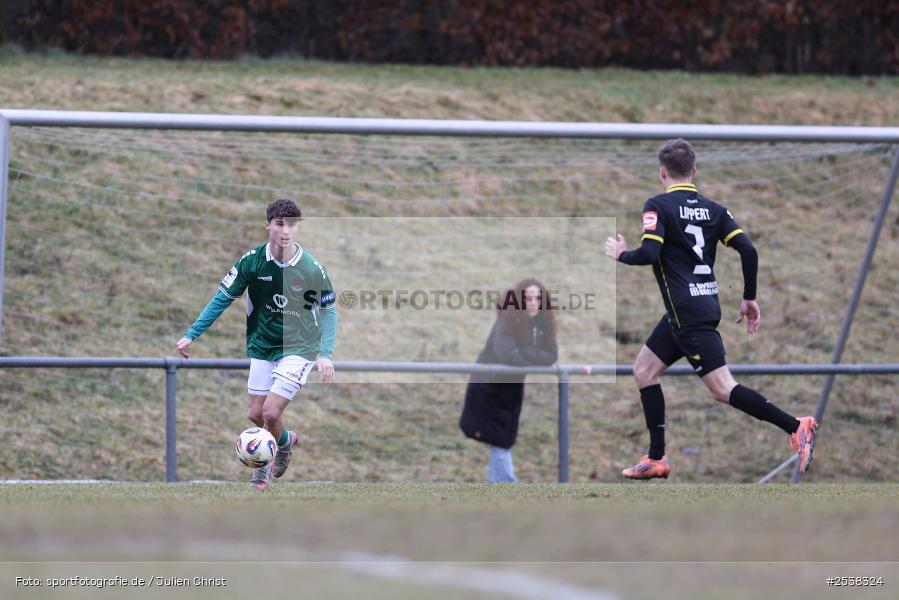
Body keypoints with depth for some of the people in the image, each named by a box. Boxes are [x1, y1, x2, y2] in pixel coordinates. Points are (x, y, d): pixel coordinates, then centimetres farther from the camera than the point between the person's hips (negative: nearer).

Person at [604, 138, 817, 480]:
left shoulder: (658, 206, -8)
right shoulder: (712, 209, 10)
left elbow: (649, 253, -21)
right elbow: (748, 250, 1)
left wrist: (622, 255, 1)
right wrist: (750, 298, 11)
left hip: (687, 312, -8)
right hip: (705, 305, 8)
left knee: (722, 390, -10)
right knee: (644, 371, 18)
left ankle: (795, 427, -19)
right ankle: (656, 460, 18)